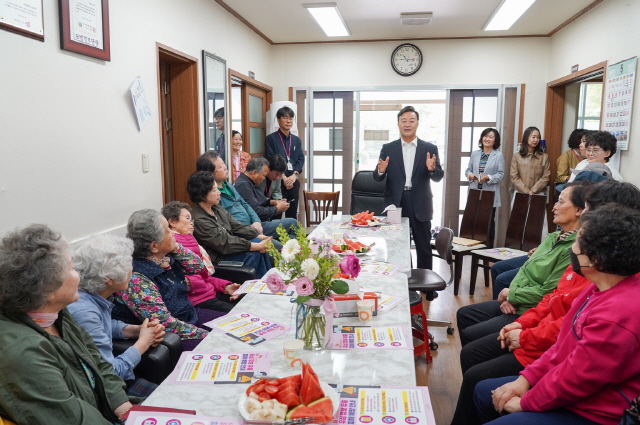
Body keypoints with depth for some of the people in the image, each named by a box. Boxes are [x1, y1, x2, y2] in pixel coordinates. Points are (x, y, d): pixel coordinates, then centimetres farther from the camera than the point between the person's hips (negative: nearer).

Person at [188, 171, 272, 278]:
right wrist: (258, 246, -23)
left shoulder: (217, 208, 4)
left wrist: (260, 236, -7)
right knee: (254, 254, -20)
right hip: (217, 259, -8)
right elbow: (226, 244, -25)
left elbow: (237, 226, 7)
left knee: (260, 243, -7)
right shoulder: (198, 220, -23)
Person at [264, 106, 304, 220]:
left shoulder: (296, 140, 15)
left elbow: (301, 159, 8)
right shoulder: (271, 139, -1)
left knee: (292, 214, 9)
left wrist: (294, 175, -9)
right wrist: (284, 177, -15)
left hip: (294, 181, 5)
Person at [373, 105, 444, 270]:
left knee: (424, 247, 7)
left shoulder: (430, 148, 4)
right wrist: (381, 170, -20)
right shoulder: (388, 148, 5)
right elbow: (377, 178, 2)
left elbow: (438, 177, 0)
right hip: (395, 203, 0)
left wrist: (431, 168, -22)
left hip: (420, 203, 0)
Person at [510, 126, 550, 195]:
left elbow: (545, 177, 0)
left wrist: (533, 191, -12)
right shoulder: (516, 156, 3)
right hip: (520, 193, -1)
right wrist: (527, 191, -13)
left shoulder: (544, 157, 7)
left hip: (538, 194, 1)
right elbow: (514, 177, -3)